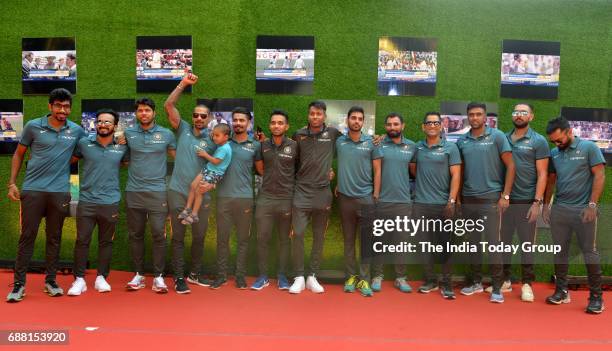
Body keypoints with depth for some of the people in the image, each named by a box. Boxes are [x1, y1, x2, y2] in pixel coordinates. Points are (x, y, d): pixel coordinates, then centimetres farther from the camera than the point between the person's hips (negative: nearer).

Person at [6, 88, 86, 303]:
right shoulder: (33, 126, 1)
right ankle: (19, 283, 10)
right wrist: (12, 183, 3)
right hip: (32, 189, -1)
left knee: (54, 238, 9)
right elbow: (18, 154, 8)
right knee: (27, 236, 1)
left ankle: (50, 281, 20)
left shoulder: (77, 131, 5)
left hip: (60, 191, 1)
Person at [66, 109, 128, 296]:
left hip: (110, 202, 1)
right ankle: (79, 279, 13)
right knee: (82, 241, 2)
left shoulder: (122, 147, 2)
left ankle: (101, 278, 22)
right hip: (86, 201, 0)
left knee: (106, 242, 9)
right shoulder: (84, 143, 1)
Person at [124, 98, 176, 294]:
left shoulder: (166, 134, 4)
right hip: (133, 191, 2)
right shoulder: (128, 134, 7)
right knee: (135, 234, 8)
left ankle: (158, 276, 6)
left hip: (157, 191, -2)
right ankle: (138, 274, 19)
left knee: (158, 234, -4)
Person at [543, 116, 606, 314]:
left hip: (583, 209, -4)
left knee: (589, 252, 1)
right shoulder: (554, 154, 9)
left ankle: (596, 296, 11)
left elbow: (599, 176, -8)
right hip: (559, 209, 5)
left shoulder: (588, 147, -4)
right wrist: (546, 205, 8)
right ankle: (561, 291, 20)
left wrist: (592, 204, -13)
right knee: (560, 251, 9)